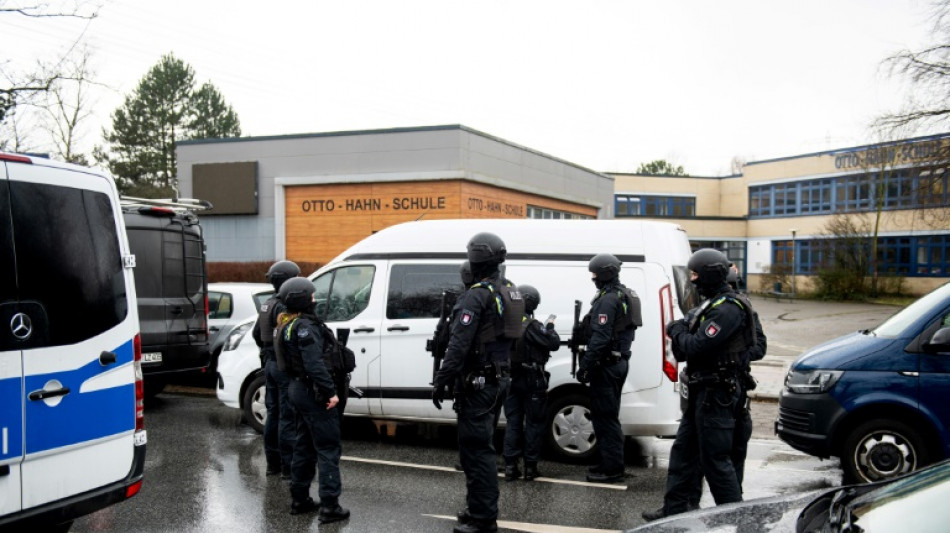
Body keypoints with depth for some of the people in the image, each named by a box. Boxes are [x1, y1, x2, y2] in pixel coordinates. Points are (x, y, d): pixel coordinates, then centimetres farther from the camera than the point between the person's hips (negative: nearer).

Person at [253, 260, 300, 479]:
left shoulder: (267, 304, 13)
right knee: (288, 417, -5)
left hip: (270, 363, 10)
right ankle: (289, 466, -1)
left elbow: (256, 333, 23)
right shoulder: (284, 306, -19)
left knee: (273, 414, 15)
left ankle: (273, 463, 23)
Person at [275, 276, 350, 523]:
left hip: (298, 389, 10)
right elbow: (314, 364, -26)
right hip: (313, 392, -10)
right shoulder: (305, 326, -19)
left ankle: (299, 499, 25)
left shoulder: (287, 324, 11)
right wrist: (330, 391, -24)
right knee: (328, 449, -4)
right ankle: (329, 506, -2)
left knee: (305, 446, 18)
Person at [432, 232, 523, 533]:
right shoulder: (509, 294, 12)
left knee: (475, 449, -4)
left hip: (476, 382, -9)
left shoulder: (477, 295, -17)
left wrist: (441, 381, -18)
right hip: (497, 380, 9)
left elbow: (459, 344, -22)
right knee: (481, 446, 18)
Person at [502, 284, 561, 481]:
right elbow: (554, 343, -17)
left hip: (511, 380, 6)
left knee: (513, 422, 12)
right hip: (532, 381, -5)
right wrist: (550, 327, 1)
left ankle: (510, 466, 12)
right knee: (534, 423, 6)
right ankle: (530, 467, 10)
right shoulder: (531, 326, -17)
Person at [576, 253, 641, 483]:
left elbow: (600, 338, -23)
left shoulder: (607, 300, -17)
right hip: (619, 361, 11)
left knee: (604, 416, -4)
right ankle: (611, 463, 25)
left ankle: (611, 468, 1)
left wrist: (585, 366, -20)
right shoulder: (625, 295, 15)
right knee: (609, 414, 17)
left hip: (607, 364, -10)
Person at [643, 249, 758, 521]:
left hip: (716, 393, -11)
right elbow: (685, 349, 17)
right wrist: (681, 329, -4)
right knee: (682, 450, 16)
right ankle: (674, 509, 25)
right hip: (704, 389, 11)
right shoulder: (712, 304, 14)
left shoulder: (728, 309, -19)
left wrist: (677, 330, -7)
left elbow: (697, 346, -25)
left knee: (716, 459, -2)